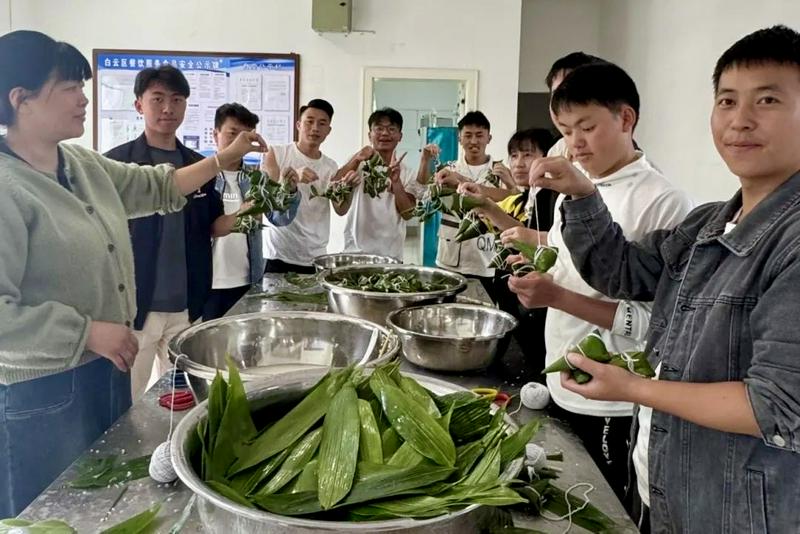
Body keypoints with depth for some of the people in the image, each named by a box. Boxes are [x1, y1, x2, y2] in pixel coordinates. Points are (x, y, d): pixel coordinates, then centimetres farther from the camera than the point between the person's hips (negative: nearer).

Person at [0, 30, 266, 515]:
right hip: (42, 392, -8)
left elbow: (155, 187, 19)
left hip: (106, 370, 8)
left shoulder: (84, 165, 5)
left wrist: (225, 159, 18)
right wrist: (89, 332, -22)